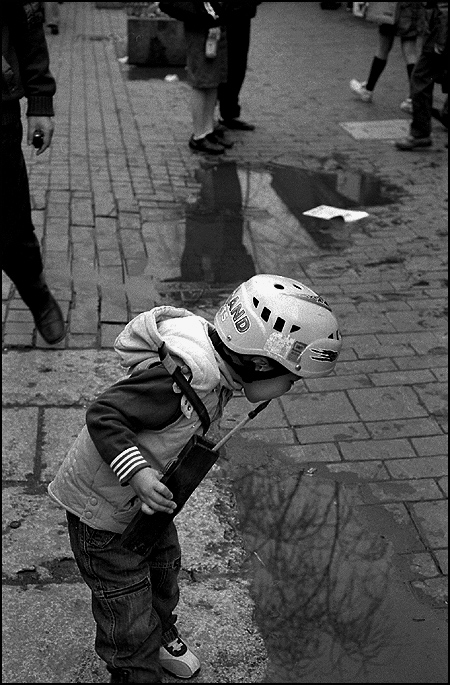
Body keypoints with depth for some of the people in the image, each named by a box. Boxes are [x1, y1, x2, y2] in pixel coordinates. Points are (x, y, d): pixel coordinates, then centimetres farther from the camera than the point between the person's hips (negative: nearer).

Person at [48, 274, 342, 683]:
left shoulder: (220, 370, -8)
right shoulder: (185, 377, -37)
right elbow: (103, 415, -33)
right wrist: (138, 473, -42)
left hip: (146, 497, 9)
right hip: (101, 507, -9)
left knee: (164, 567, 31)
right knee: (130, 618, 3)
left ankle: (161, 635, 59)